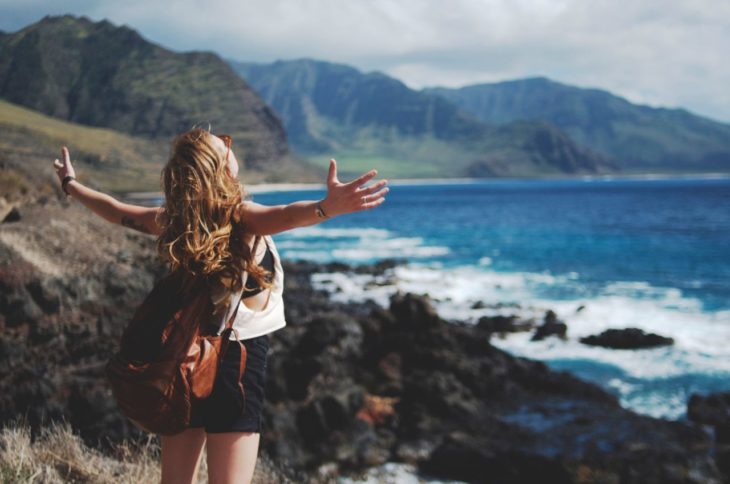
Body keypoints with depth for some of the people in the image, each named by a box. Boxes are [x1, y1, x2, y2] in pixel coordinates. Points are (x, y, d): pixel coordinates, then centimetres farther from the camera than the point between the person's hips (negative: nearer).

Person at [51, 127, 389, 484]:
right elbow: (282, 216, -38)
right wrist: (328, 207, -58)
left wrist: (70, 184, 34)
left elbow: (117, 211, 16)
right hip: (238, 359, -6)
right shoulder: (240, 217, -16)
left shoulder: (175, 219, 1)